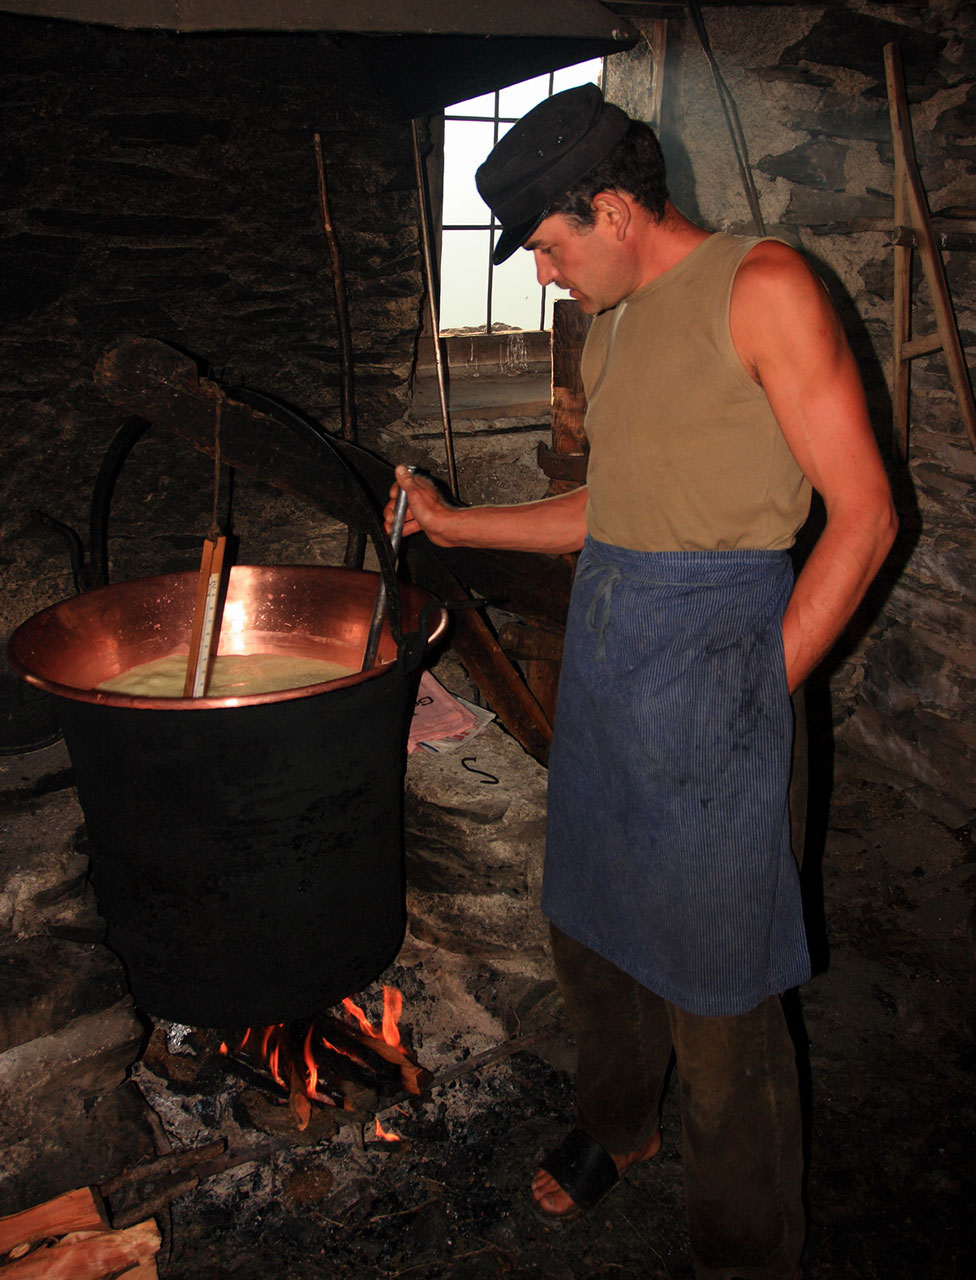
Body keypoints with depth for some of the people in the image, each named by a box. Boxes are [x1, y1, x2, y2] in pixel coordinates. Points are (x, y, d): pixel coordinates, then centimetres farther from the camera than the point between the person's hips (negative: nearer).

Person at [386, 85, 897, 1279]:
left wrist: (760, 690, -11)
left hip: (711, 647, -8)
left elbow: (864, 516, -11)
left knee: (714, 983, 2)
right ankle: (619, 1122, 46)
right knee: (589, 917, 19)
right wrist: (457, 523, 21)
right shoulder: (611, 327, 14)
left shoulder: (762, 287, -9)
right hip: (602, 639, 8)